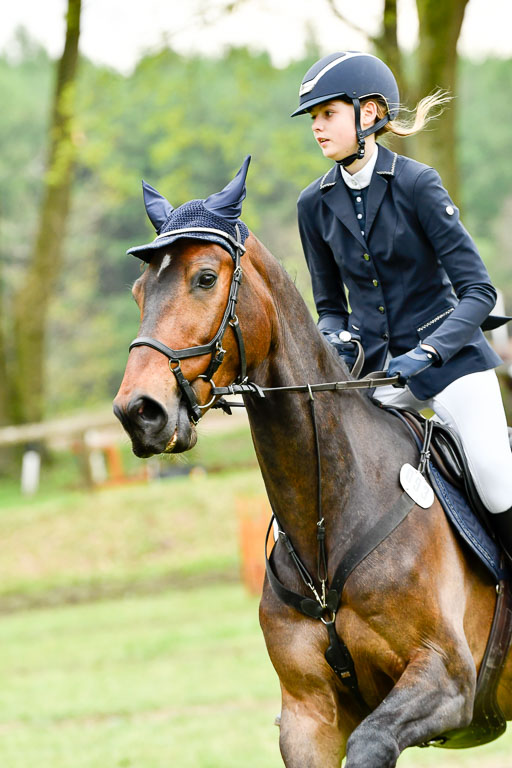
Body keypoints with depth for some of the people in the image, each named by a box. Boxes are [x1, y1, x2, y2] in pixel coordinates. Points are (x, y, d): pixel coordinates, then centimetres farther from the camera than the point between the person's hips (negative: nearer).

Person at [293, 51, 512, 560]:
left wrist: (425, 353, -27)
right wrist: (334, 343, -8)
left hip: (449, 358, -5)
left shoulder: (416, 184, -11)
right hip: (372, 367, 5)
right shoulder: (315, 204, 4)